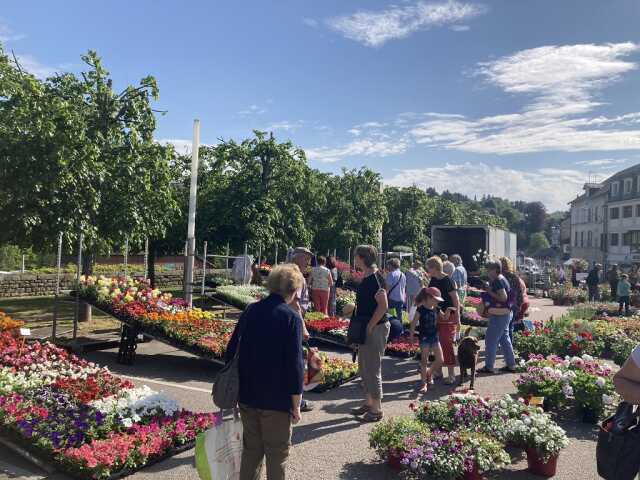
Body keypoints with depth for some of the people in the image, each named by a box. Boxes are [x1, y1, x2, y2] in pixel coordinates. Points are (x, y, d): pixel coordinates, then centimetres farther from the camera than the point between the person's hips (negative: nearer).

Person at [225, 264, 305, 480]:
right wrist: (296, 405, -8)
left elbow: (231, 352, 7)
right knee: (277, 454, 10)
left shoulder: (250, 311, 1)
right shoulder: (291, 317, -15)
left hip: (247, 396, 5)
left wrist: (236, 388, 18)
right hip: (277, 400, -5)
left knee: (251, 449, 20)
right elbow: (294, 364, -17)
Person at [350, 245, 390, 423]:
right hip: (366, 329, 10)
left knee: (372, 368, -2)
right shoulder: (366, 278, 12)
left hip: (375, 329, -10)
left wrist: (370, 326, -21)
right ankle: (368, 403, 30)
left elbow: (383, 305, -25)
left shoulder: (375, 278, -18)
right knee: (363, 367, 18)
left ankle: (376, 409, 10)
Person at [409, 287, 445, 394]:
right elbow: (413, 323, -11)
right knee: (424, 361, 2)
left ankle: (429, 373, 31)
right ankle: (424, 384, 13)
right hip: (424, 338, -5)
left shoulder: (436, 309, 3)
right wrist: (411, 336, -11)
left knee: (440, 360, 5)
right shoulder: (421, 309, -13)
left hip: (434, 337, 5)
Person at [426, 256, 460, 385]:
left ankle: (451, 375, 4)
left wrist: (458, 319, -15)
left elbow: (456, 300, -13)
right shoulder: (433, 281, 8)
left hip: (447, 317, -8)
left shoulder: (447, 281, -14)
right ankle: (438, 371, 25)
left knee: (447, 345, -4)